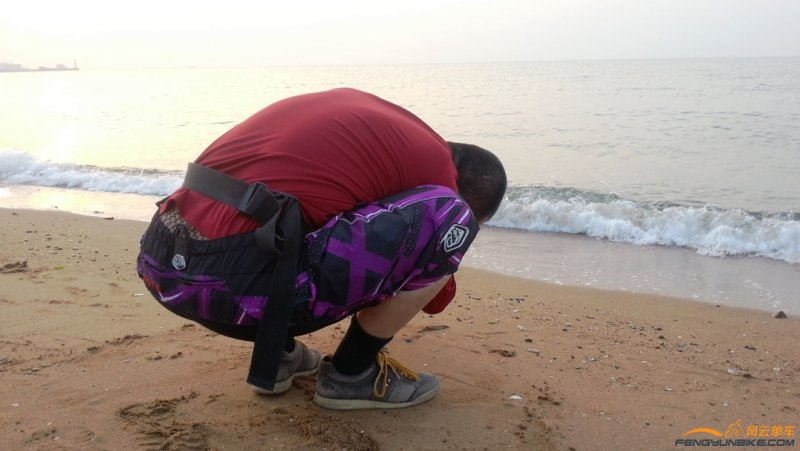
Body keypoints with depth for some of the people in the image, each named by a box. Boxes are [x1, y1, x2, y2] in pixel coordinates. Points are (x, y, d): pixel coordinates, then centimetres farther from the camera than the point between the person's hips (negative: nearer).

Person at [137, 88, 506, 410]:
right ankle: (352, 372, 15)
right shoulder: (435, 162, 5)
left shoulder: (362, 116, 25)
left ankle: (276, 352, 26)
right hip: (236, 278, -8)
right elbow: (437, 300, 20)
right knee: (450, 221, 0)